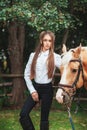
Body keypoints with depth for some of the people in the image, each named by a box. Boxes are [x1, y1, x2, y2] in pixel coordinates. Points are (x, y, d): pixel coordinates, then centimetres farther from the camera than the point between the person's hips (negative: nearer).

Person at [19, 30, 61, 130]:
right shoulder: (33, 55, 2)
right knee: (23, 114, -9)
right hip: (35, 87, 2)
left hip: (47, 89, -2)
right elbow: (27, 74, 3)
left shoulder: (55, 57, -4)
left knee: (44, 118, 5)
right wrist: (32, 90, -3)